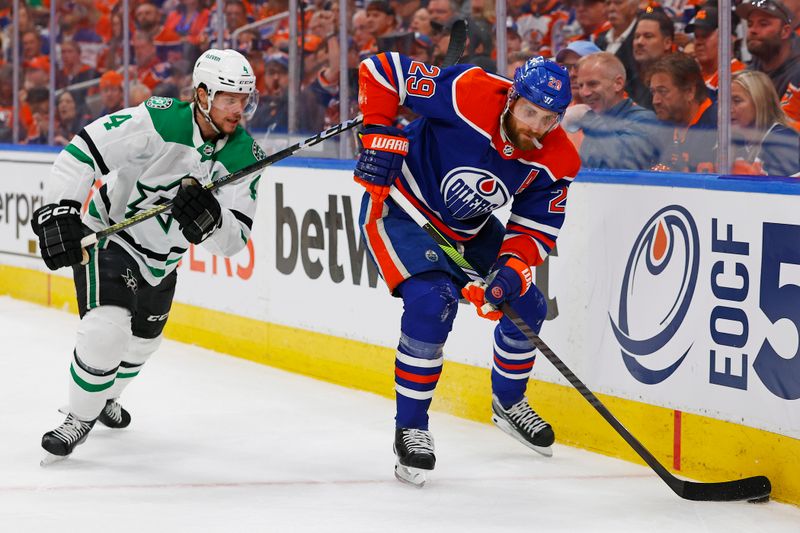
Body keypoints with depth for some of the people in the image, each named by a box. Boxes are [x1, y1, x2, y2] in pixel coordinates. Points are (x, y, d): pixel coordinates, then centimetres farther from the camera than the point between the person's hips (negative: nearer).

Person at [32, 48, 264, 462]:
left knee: (142, 340, 23)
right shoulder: (158, 121, -29)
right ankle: (80, 418, 0)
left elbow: (232, 240, -18)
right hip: (108, 237, -6)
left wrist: (209, 218, -40)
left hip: (162, 260, 6)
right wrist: (58, 210, -38)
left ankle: (105, 396, 54)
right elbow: (82, 152, -30)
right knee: (106, 331, -23)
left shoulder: (245, 156, -15)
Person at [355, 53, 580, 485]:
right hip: (398, 206, -6)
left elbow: (537, 228, -8)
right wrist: (379, 139, -28)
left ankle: (508, 402, 37)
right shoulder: (469, 94, -31)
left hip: (469, 228, 7)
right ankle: (410, 429, -13)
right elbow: (379, 71, -25)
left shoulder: (557, 161, -15)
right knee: (433, 303, -27)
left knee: (526, 306, 8)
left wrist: (512, 267, -28)